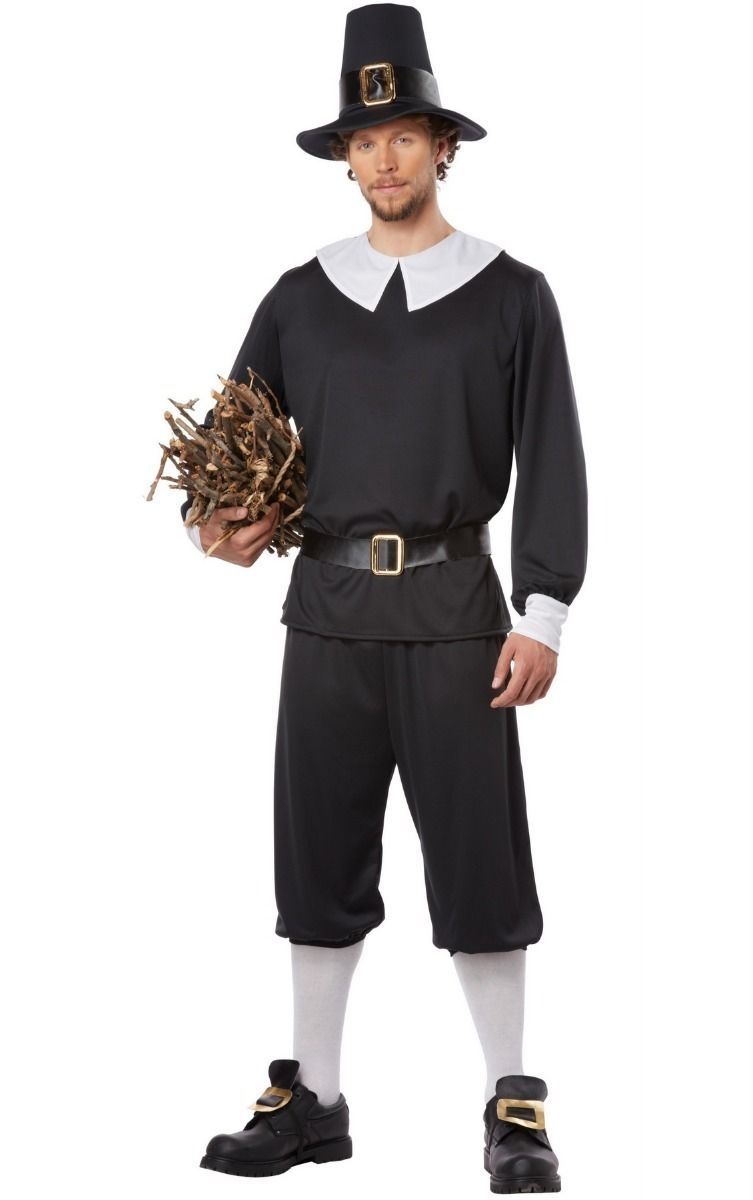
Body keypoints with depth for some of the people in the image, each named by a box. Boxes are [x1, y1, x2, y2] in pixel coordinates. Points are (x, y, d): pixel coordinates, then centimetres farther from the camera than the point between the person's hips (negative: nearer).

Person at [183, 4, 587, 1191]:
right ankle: (312, 1099, 18)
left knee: (478, 855, -1)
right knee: (320, 855, 7)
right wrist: (223, 525, -6)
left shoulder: (512, 294, 2)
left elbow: (551, 464, -2)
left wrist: (543, 615, -9)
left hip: (454, 605, -3)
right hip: (328, 607, 3)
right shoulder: (300, 299, 9)